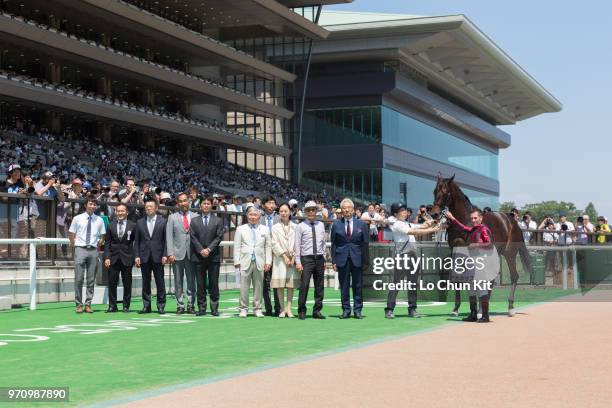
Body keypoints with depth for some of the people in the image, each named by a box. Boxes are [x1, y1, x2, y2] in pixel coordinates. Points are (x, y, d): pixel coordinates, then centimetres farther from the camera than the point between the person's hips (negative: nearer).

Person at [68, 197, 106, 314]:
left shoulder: (99, 220, 7)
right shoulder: (78, 219, 3)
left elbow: (102, 237, 17)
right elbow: (71, 235, 10)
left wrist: (97, 246, 7)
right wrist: (75, 245, 3)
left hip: (93, 250, 2)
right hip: (80, 249, -2)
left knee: (91, 280, 4)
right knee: (79, 279, -4)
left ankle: (88, 304, 10)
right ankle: (79, 304, 3)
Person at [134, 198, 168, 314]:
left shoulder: (163, 221, 3)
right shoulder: (140, 222, 10)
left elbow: (166, 240, 1)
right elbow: (137, 241, 8)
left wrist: (165, 255, -7)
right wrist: (136, 256, 0)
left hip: (158, 257, -2)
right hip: (144, 257, 2)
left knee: (160, 282, 1)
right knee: (145, 283, 5)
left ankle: (161, 306, 6)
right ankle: (146, 306, 10)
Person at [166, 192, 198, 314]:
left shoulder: (195, 217, 8)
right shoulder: (172, 217, 6)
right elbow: (169, 236, 1)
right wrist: (170, 253, -9)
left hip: (192, 254, 0)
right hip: (177, 254, 0)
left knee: (191, 281, 3)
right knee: (178, 282, 3)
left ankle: (191, 305, 11)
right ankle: (180, 305, 9)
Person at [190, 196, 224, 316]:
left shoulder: (218, 221, 7)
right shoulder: (194, 221, 10)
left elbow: (219, 237, -1)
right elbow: (193, 237, 3)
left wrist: (209, 249, -12)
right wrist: (201, 250, -10)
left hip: (213, 256, -1)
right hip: (198, 256, 1)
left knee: (213, 283, 1)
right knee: (200, 283, 1)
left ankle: (214, 307, 6)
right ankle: (201, 307, 5)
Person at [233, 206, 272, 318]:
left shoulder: (265, 230, 11)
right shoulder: (240, 229, 9)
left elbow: (268, 246, 8)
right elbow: (237, 247, 6)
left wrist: (268, 261, -1)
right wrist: (237, 261, -2)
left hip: (259, 262, 1)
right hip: (245, 262, -1)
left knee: (258, 286, 4)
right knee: (244, 287, -3)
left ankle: (257, 309, 11)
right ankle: (243, 309, 5)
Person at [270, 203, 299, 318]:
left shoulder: (295, 227, 7)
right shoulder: (275, 227, 5)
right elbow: (274, 244, -1)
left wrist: (293, 257, -7)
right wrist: (284, 256, -9)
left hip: (292, 259, 1)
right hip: (280, 259, -1)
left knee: (291, 284, 0)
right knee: (280, 284, -3)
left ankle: (289, 308, 3)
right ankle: (282, 309, 2)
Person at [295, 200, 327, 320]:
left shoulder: (321, 225, 12)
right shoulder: (301, 226, 0)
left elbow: (323, 243, 15)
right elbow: (297, 245, -2)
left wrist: (324, 259, 10)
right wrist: (298, 262, -8)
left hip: (319, 258, 4)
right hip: (307, 258, -4)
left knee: (319, 286, 6)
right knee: (304, 286, -9)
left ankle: (317, 311, 13)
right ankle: (301, 311, 0)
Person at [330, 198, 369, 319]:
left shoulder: (361, 224, 5)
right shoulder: (336, 225, 5)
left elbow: (365, 243, 5)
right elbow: (333, 244, 5)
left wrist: (366, 260, -1)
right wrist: (334, 260, -1)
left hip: (357, 259, 0)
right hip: (342, 259, 0)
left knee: (358, 286, 3)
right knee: (344, 286, 3)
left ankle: (357, 310, 11)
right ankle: (346, 310, 11)